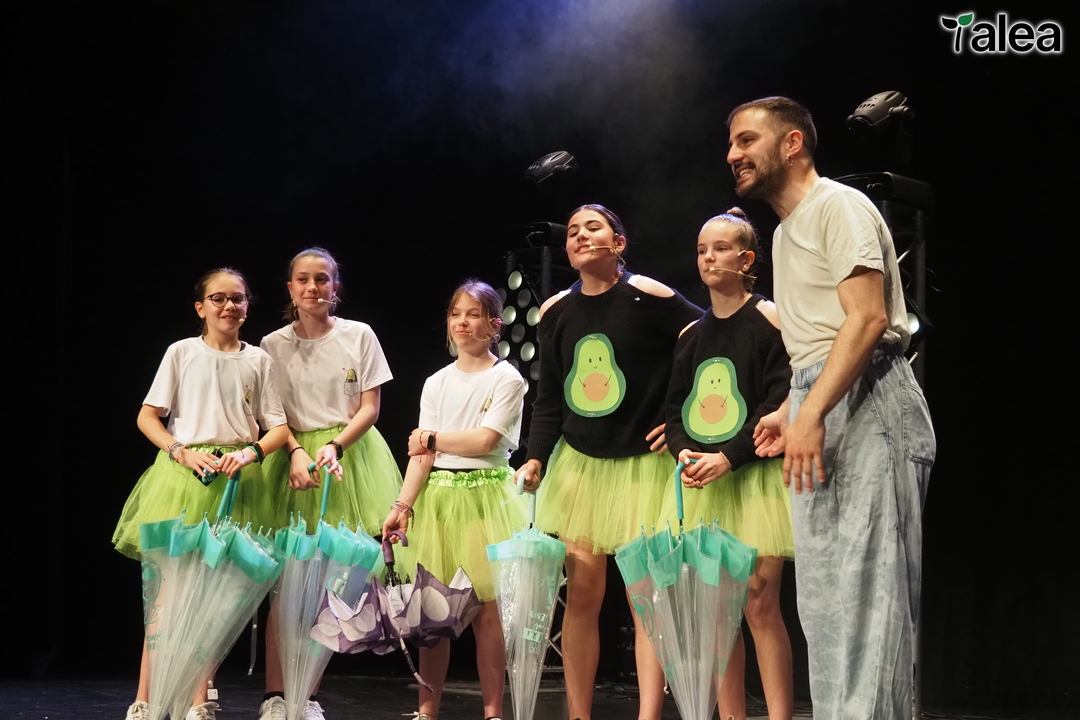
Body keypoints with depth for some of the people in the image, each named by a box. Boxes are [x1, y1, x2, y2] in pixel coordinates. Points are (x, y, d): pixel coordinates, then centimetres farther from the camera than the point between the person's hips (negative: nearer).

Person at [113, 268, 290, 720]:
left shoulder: (258, 360, 9)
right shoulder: (182, 352, 5)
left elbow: (278, 428, 7)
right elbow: (147, 416, 4)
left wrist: (249, 453, -12)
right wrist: (183, 453, -10)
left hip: (237, 477, 2)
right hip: (182, 473, -2)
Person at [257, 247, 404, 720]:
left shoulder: (358, 336, 4)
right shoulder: (273, 345, 6)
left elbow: (370, 407, 2)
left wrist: (334, 446, -14)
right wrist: (297, 452, -14)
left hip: (349, 455, 0)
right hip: (295, 456, 0)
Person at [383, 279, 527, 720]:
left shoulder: (506, 379, -1)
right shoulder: (436, 384, 12)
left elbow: (484, 440, -11)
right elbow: (421, 454, 6)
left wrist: (432, 439, -4)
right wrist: (403, 506, -4)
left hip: (486, 496, -4)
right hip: (437, 496, 4)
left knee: (486, 608, -4)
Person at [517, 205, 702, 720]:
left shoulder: (648, 298, -9)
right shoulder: (556, 312, 6)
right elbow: (549, 399, 10)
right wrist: (535, 458, -2)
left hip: (644, 464, -4)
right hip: (578, 464, 4)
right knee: (581, 594, 4)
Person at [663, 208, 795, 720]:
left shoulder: (769, 320, -3)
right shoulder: (692, 334, 14)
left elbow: (780, 401, -10)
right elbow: (675, 405, 15)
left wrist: (729, 457, -17)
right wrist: (683, 451, -6)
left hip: (755, 475, -5)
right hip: (702, 480, 5)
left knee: (758, 602, -10)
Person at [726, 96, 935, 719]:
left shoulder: (838, 206, -8)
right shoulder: (786, 232, 22)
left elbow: (868, 317, -19)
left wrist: (812, 414, -25)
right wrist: (789, 411, 15)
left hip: (864, 403, -10)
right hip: (820, 405, 10)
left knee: (864, 581, -13)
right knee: (824, 592, 9)